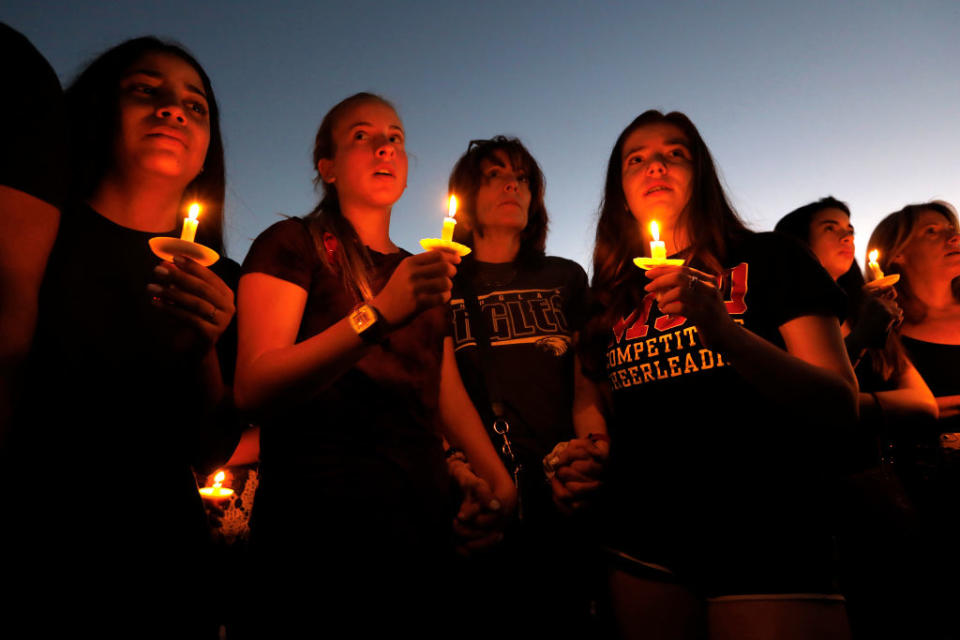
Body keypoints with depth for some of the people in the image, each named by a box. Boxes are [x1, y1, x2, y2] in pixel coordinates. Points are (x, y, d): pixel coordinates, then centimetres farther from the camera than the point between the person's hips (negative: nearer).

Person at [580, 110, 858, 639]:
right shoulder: (612, 299, 10)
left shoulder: (768, 260, 1)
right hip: (642, 547, 3)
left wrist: (720, 328, -22)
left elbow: (841, 408, -9)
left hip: (767, 539, -2)